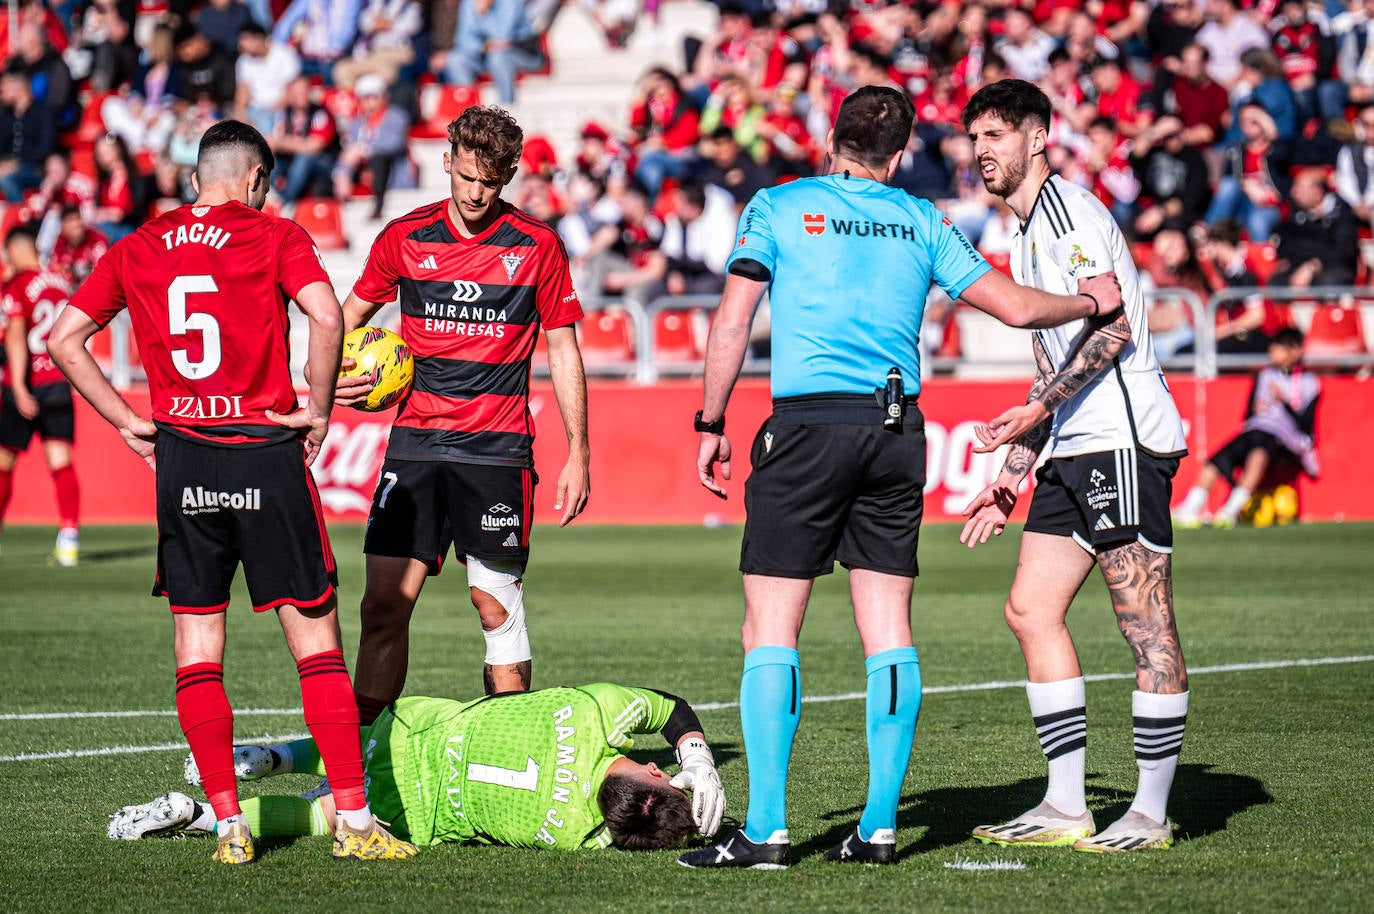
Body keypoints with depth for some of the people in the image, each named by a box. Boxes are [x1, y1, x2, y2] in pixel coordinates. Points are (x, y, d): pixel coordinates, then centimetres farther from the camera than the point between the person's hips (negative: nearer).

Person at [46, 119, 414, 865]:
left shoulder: (137, 249, 10)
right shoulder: (274, 236, -1)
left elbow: (63, 339, 9)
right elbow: (326, 316, -18)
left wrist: (128, 423, 10)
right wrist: (318, 410, -6)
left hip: (180, 460, 3)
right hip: (266, 455, -3)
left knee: (196, 654, 9)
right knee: (316, 642, 2)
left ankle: (228, 825, 6)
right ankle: (353, 822, -2)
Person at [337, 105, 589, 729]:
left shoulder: (536, 245, 1)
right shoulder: (404, 237, 5)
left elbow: (563, 351, 5)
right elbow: (349, 316, 18)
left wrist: (577, 454, 1)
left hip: (498, 449, -2)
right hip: (416, 439, 2)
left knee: (496, 604, -2)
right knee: (385, 602, -4)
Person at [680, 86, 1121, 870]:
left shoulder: (778, 207, 4)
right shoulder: (921, 221, 12)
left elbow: (733, 323, -1)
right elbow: (1015, 306, 12)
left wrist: (712, 425, 6)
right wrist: (1089, 302, 29)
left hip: (808, 424, -3)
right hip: (897, 429, 3)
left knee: (772, 629, -1)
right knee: (889, 632, 7)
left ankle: (766, 829, -8)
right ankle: (880, 826, 6)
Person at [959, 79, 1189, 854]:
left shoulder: (1068, 208, -7)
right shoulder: (1028, 234, 23)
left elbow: (1111, 329, -18)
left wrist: (1037, 408, -23)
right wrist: (1015, 473, 25)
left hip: (1122, 440, -11)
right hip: (1075, 450, 11)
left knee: (1147, 623, -7)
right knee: (1032, 609, 6)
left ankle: (1152, 814, -5)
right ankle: (1066, 809, 8)